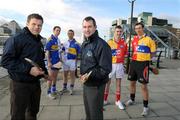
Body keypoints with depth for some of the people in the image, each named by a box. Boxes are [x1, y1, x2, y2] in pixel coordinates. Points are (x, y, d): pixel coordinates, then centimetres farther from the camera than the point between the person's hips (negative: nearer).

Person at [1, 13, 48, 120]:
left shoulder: (39, 41, 12)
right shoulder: (16, 39, -14)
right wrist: (28, 69, -26)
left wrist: (45, 73, 10)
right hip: (20, 84, -7)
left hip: (36, 83, 7)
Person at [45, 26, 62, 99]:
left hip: (57, 61, 8)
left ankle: (54, 90, 28)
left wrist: (60, 59, 15)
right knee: (51, 77, 0)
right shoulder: (50, 39, -11)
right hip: (52, 61, -7)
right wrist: (49, 62, -20)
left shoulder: (58, 40, 12)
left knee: (55, 76, 15)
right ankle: (49, 92, 11)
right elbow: (47, 51, -15)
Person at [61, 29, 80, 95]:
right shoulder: (65, 43, 10)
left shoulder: (76, 43, -4)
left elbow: (79, 53, -5)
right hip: (65, 60, 5)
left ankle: (71, 89, 16)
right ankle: (64, 87, 28)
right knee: (65, 74, 13)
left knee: (72, 74, 4)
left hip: (72, 60, -4)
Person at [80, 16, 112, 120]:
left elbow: (106, 69, -23)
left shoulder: (102, 45, -20)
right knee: (88, 111, 25)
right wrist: (83, 74, 8)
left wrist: (89, 75, -27)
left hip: (96, 86, -8)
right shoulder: (84, 44, 8)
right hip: (86, 84, 8)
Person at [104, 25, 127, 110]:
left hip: (119, 65, 2)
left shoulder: (124, 43, 3)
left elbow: (125, 54, 13)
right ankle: (104, 100, 21)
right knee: (107, 83, 7)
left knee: (118, 83, 10)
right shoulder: (109, 42, -4)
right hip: (110, 64, -2)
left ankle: (118, 101, 24)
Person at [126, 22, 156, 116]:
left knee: (144, 86, -2)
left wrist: (145, 58, -5)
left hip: (143, 64, -5)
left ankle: (146, 107, 13)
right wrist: (135, 58, 7)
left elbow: (153, 53, -1)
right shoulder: (134, 39, 9)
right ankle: (132, 100, 38)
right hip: (133, 63, 6)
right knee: (132, 82, 16)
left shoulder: (149, 39, -5)